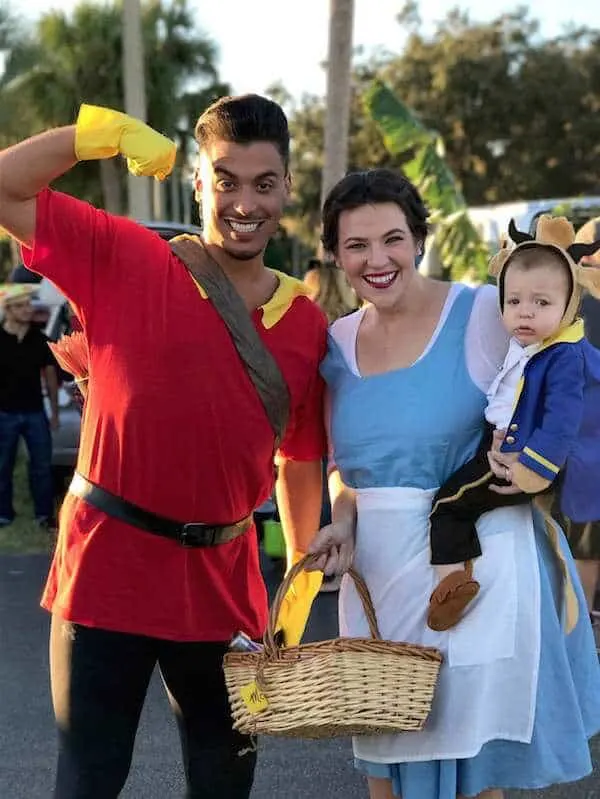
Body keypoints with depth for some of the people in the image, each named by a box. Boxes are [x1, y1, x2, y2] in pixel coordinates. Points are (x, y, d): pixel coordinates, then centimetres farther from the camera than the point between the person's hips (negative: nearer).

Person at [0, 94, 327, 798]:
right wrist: (106, 130, -20)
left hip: (224, 576, 4)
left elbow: (299, 461, 11)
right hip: (108, 564, -3)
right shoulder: (122, 259, -7)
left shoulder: (307, 324, 3)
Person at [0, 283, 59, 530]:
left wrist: (54, 412, 8)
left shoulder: (40, 340, 1)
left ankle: (44, 514, 14)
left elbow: (50, 375, 9)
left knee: (42, 465, 4)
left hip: (35, 412, 2)